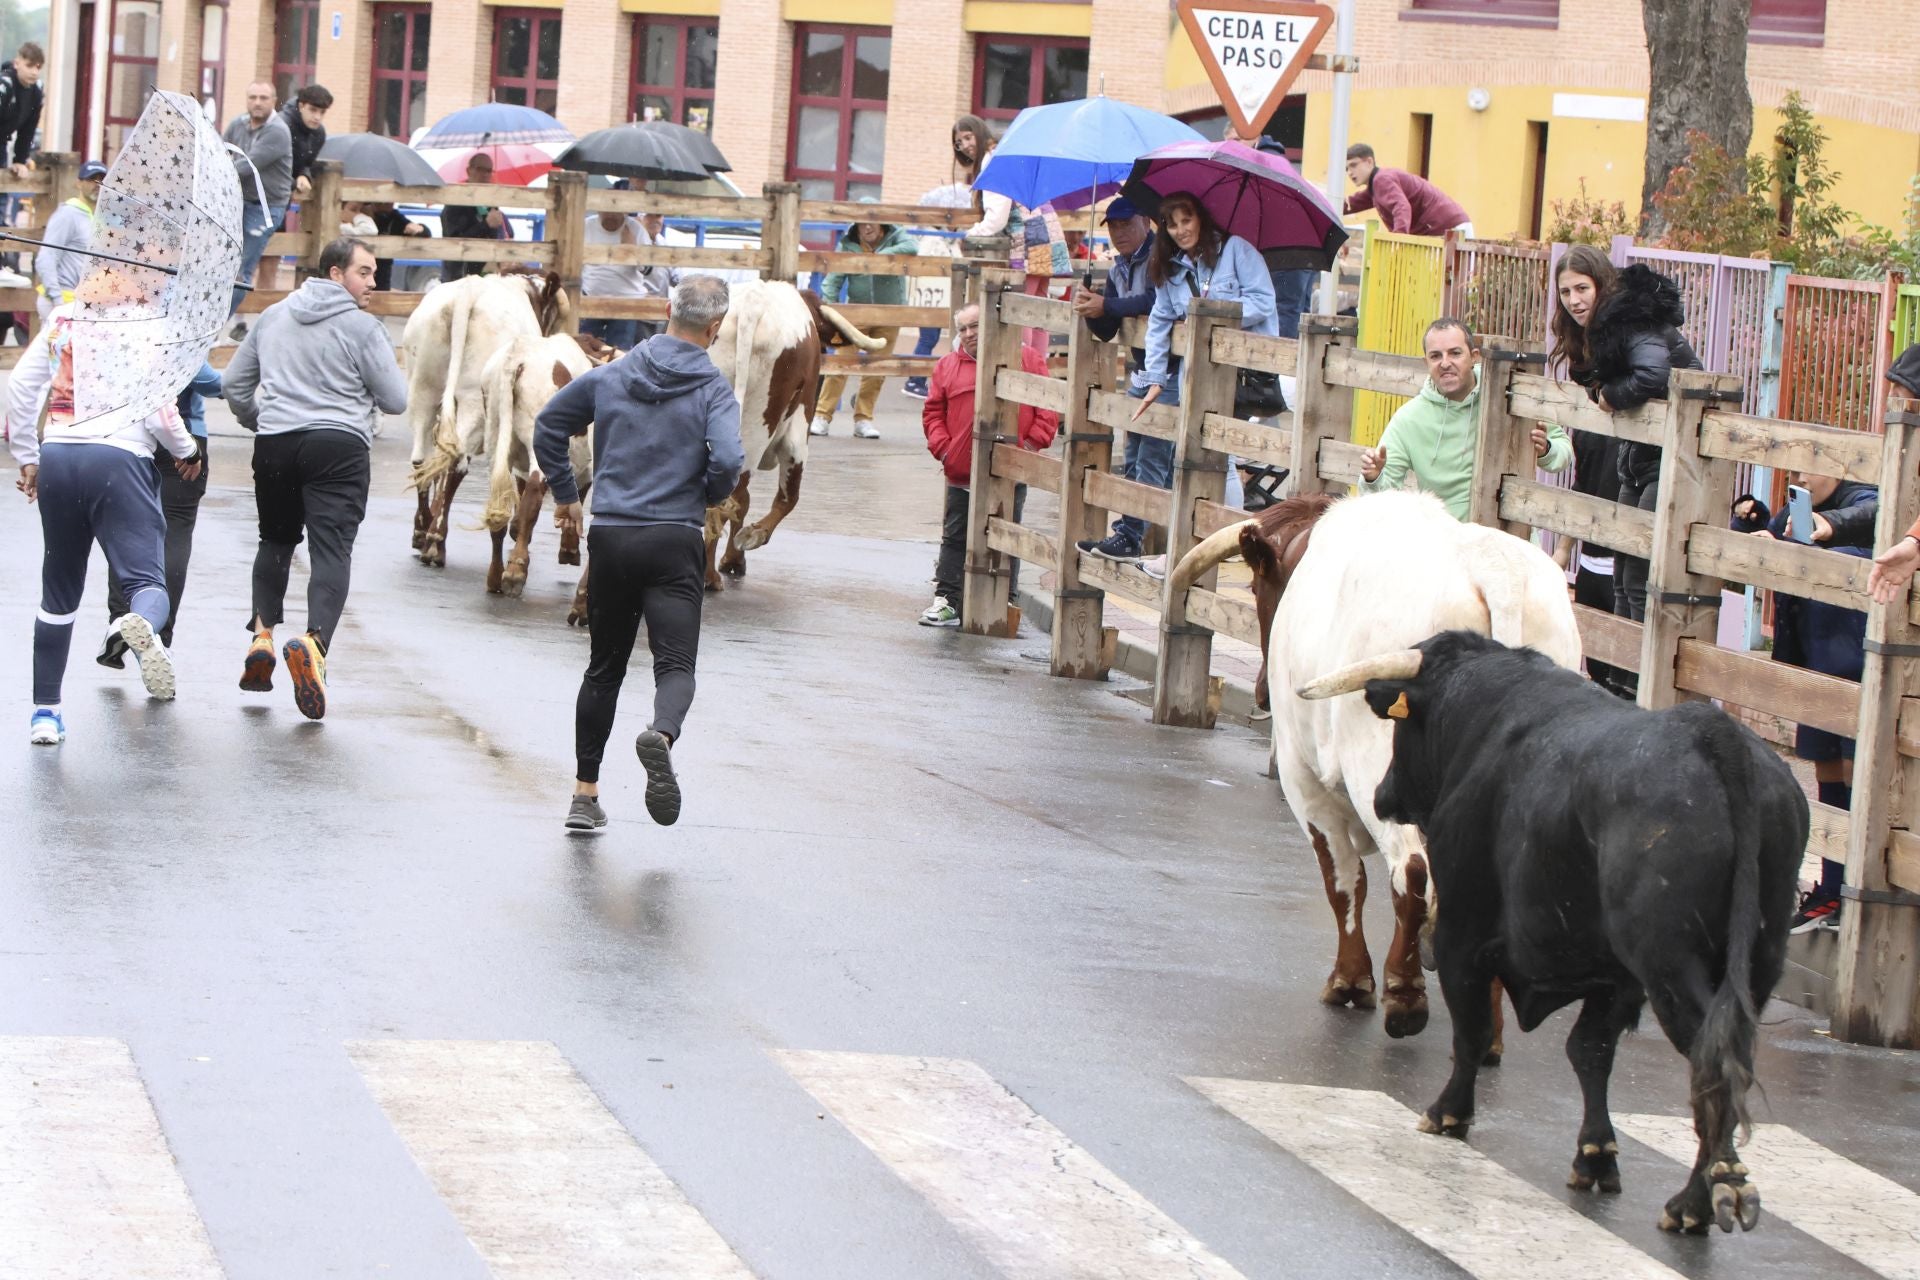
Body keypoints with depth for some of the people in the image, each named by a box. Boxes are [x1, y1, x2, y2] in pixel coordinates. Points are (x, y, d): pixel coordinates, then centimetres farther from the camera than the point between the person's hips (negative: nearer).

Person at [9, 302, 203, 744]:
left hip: (57, 458, 4)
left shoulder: (62, 318, 14)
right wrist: (187, 450, 11)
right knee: (146, 579, -8)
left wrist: (26, 457, 19)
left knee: (60, 590, 16)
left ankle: (44, 711, 16)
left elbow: (19, 386, 11)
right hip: (118, 459, -4)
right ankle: (143, 626, -46)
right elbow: (157, 408, -7)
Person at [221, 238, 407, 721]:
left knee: (276, 540, 23)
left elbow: (234, 383, 20)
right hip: (338, 446, -4)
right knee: (331, 549, -10)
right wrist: (377, 377, 19)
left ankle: (262, 633, 9)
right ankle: (314, 640, -32)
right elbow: (396, 401, -1)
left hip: (275, 444, 5)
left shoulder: (274, 317, 15)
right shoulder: (362, 327, -3)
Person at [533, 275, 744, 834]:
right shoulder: (713, 389, -4)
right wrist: (710, 497, 4)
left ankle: (584, 792, 16)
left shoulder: (609, 376, 8)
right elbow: (727, 461, -17)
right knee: (675, 664, -7)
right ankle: (661, 734, -40)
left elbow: (547, 427, 12)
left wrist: (565, 494, 22)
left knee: (604, 668, 15)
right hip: (676, 541, -4)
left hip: (609, 537, 4)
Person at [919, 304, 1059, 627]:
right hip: (961, 471, 2)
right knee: (955, 539, 5)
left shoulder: (1027, 359, 1)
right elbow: (933, 412, 8)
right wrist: (942, 446, -6)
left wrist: (1033, 442, -10)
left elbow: (1048, 407, 0)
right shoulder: (947, 366, 8)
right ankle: (946, 600, 8)